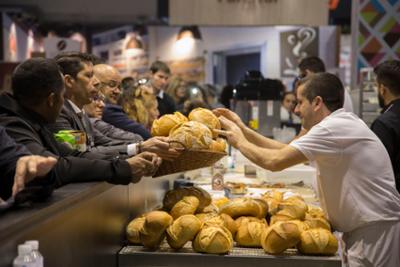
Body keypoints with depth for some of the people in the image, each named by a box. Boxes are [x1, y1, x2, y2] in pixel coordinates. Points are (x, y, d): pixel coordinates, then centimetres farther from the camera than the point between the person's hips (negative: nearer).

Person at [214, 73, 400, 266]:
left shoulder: (335, 128, -19)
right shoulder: (341, 124, 12)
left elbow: (275, 161, -20)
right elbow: (286, 150, 13)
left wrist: (240, 141, -3)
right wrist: (244, 130, 9)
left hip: (376, 232, -9)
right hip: (364, 229, 9)